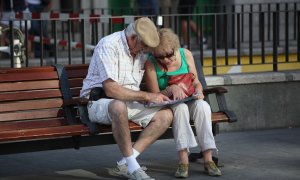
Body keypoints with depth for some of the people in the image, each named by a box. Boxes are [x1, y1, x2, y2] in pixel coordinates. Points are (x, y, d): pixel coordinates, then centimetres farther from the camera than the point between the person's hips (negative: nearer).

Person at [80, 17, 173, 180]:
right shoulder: (109, 46, -19)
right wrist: (146, 96, -24)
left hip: (129, 102, 8)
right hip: (99, 102, -8)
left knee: (166, 115, -11)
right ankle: (133, 167, -29)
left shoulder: (141, 50, 8)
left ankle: (125, 164, -17)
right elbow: (111, 89, -28)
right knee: (119, 106, -42)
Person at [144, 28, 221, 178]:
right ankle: (183, 160, -40)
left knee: (202, 105, -31)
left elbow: (196, 82, 6)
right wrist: (171, 89, -28)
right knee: (180, 107, -36)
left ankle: (208, 159, -32)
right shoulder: (150, 64, -13)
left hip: (188, 101, 3)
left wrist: (198, 91, -16)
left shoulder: (186, 54, -3)